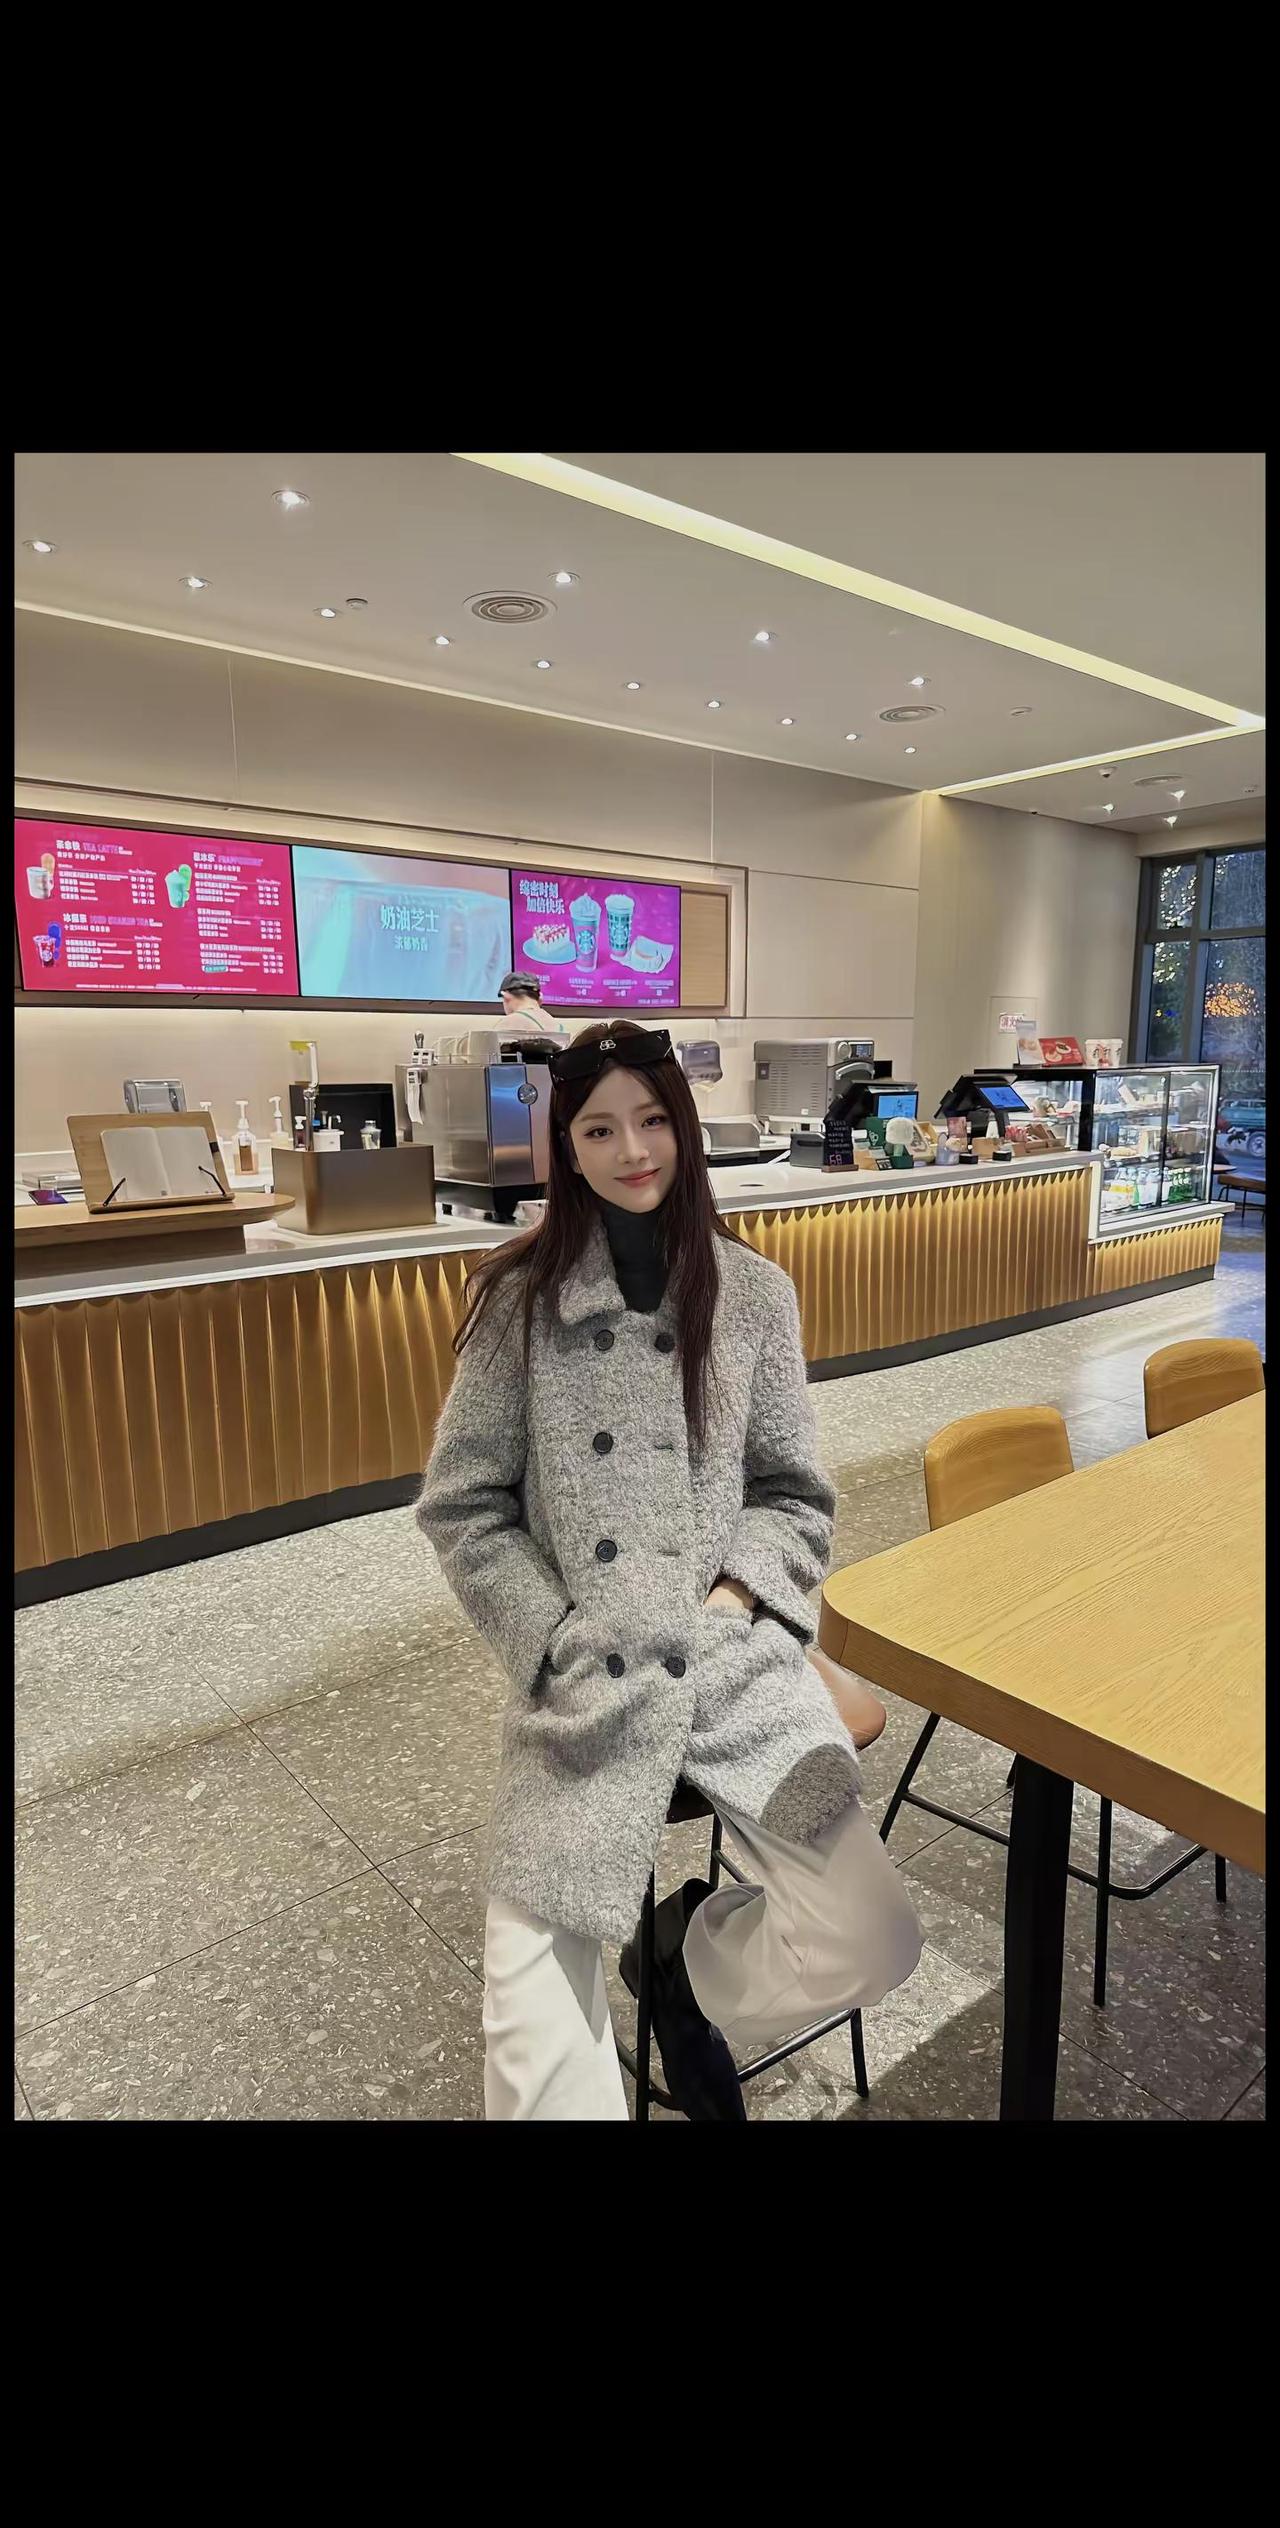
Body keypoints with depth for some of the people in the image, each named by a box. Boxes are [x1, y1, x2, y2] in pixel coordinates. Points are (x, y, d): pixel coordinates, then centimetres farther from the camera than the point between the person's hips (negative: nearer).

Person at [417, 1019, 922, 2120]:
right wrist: (555, 1641, -7)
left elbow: (796, 1494, 8)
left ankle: (693, 1953, 21)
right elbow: (462, 1505, 2)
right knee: (536, 2003, -13)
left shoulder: (755, 1292, 2)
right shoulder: (521, 1297, -2)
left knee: (871, 1942, -11)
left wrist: (736, 1596, -7)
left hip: (738, 1654, 2)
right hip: (581, 1676, -1)